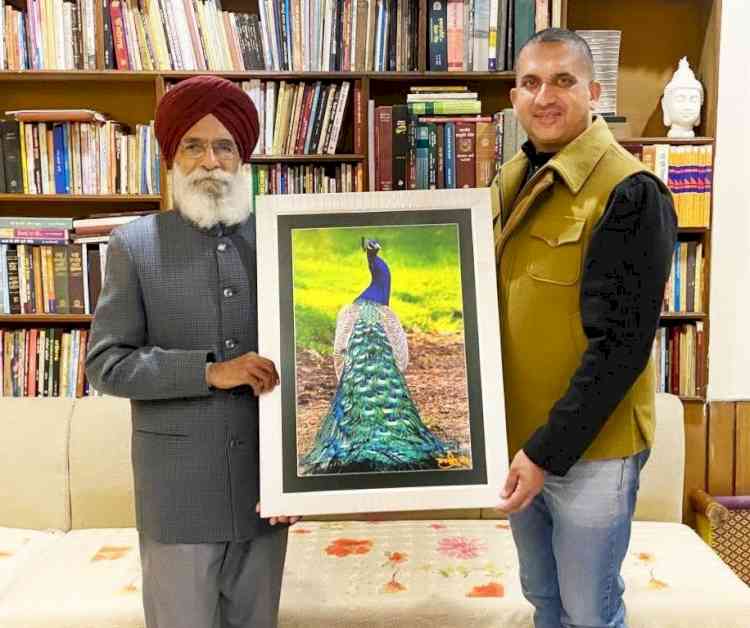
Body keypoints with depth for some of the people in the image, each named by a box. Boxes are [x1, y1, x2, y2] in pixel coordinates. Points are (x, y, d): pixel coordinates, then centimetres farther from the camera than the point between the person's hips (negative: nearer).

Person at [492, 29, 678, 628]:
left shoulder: (630, 193, -17)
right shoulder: (511, 182, 6)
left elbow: (619, 346, -20)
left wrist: (548, 449, -19)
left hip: (588, 449, -6)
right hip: (516, 436, 7)